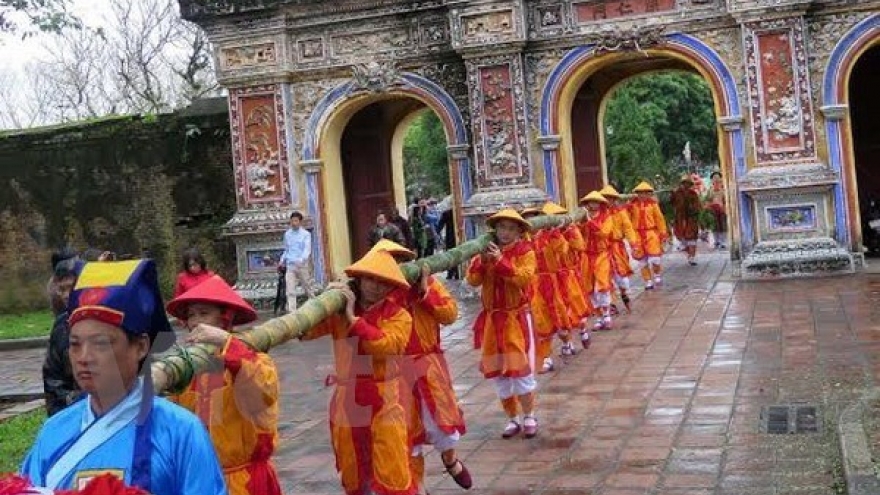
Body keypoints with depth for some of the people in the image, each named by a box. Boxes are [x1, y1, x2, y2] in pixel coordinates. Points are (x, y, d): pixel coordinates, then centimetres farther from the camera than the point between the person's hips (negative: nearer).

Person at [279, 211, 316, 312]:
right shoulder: (287, 234, 12)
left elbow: (307, 249, -11)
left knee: (308, 289, 8)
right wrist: (282, 261, 10)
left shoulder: (306, 234, -1)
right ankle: (291, 312, -11)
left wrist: (301, 260, -29)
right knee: (290, 291, -7)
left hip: (302, 265, -3)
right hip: (290, 266, 3)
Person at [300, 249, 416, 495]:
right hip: (347, 403, 3)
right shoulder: (338, 311, 2)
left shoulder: (398, 315, -6)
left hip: (384, 405, -3)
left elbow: (386, 345, -24)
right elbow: (304, 330, -7)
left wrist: (353, 319, -23)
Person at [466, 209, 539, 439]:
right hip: (493, 320, 4)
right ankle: (513, 419, 21)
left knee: (521, 369, -3)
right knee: (497, 372, 8)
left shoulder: (525, 251, -5)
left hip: (517, 318, -4)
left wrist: (501, 261, -28)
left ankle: (529, 417, 15)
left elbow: (524, 278, -21)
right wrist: (482, 260, -18)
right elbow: (473, 280, -2)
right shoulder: (487, 251, 7)